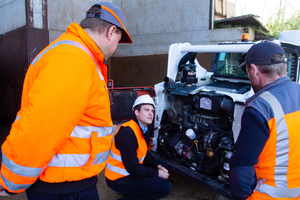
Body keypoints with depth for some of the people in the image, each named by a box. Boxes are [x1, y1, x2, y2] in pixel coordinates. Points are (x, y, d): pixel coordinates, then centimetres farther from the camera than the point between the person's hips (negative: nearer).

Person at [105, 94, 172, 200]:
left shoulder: (145, 128, 3)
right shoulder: (127, 132, -26)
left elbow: (145, 154, 14)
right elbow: (132, 167, -24)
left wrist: (158, 165, -1)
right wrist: (157, 173, -14)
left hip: (130, 171, 10)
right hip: (119, 180, -10)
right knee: (166, 187, -17)